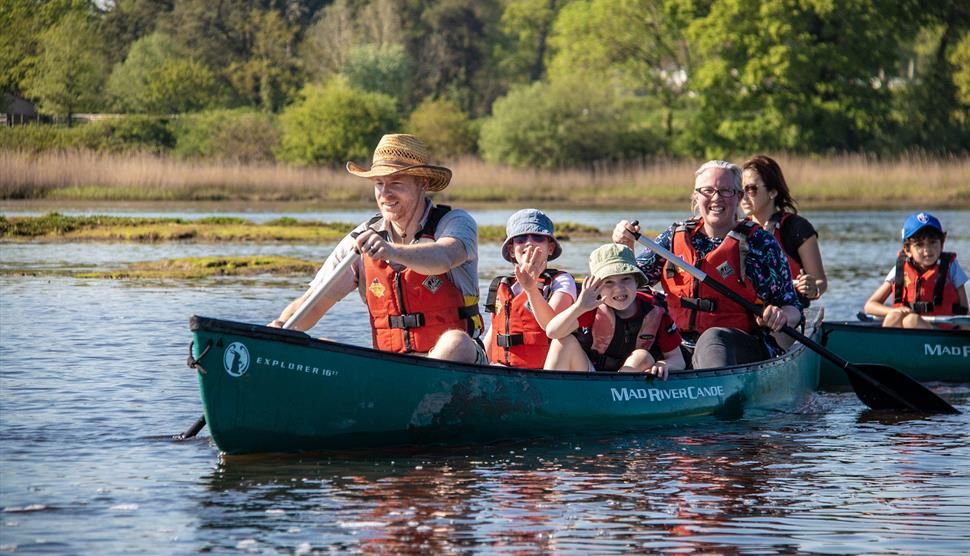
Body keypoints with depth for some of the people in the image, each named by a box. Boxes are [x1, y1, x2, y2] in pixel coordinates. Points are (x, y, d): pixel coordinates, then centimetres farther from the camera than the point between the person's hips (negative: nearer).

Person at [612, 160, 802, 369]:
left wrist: (781, 316, -18)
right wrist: (624, 248, -2)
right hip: (682, 349, 6)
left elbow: (793, 309, 6)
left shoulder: (759, 243, 3)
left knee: (712, 338, -40)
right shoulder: (675, 236, 14)